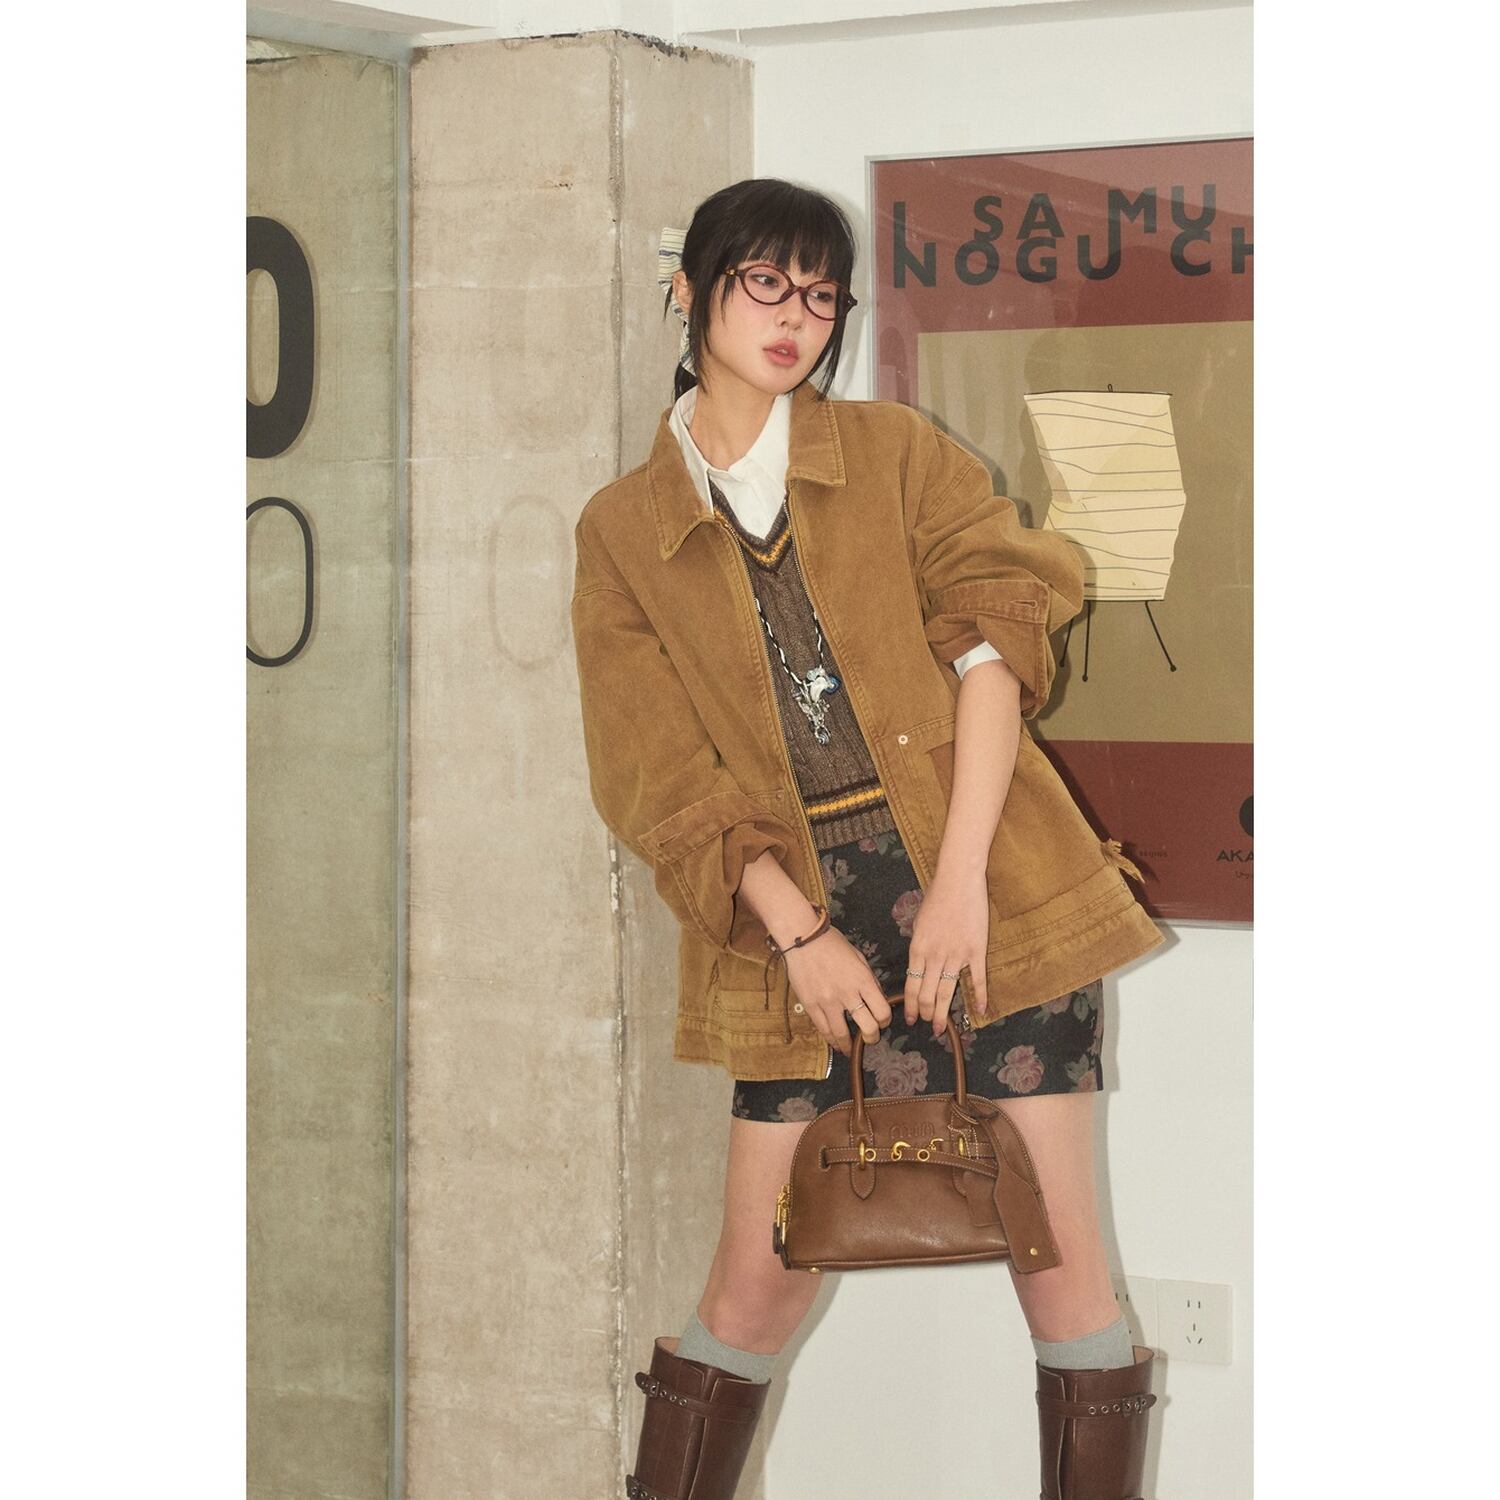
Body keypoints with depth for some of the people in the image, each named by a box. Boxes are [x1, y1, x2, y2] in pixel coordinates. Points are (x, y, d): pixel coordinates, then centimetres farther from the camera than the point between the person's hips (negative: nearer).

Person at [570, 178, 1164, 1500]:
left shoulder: (895, 449, 8)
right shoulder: (623, 529, 9)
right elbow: (664, 777, 3)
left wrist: (962, 879, -16)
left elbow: (990, 648, -4)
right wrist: (799, 934, -10)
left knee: (1063, 1266, -1)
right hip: (799, 908, 0)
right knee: (755, 1283, 0)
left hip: (978, 883, 0)